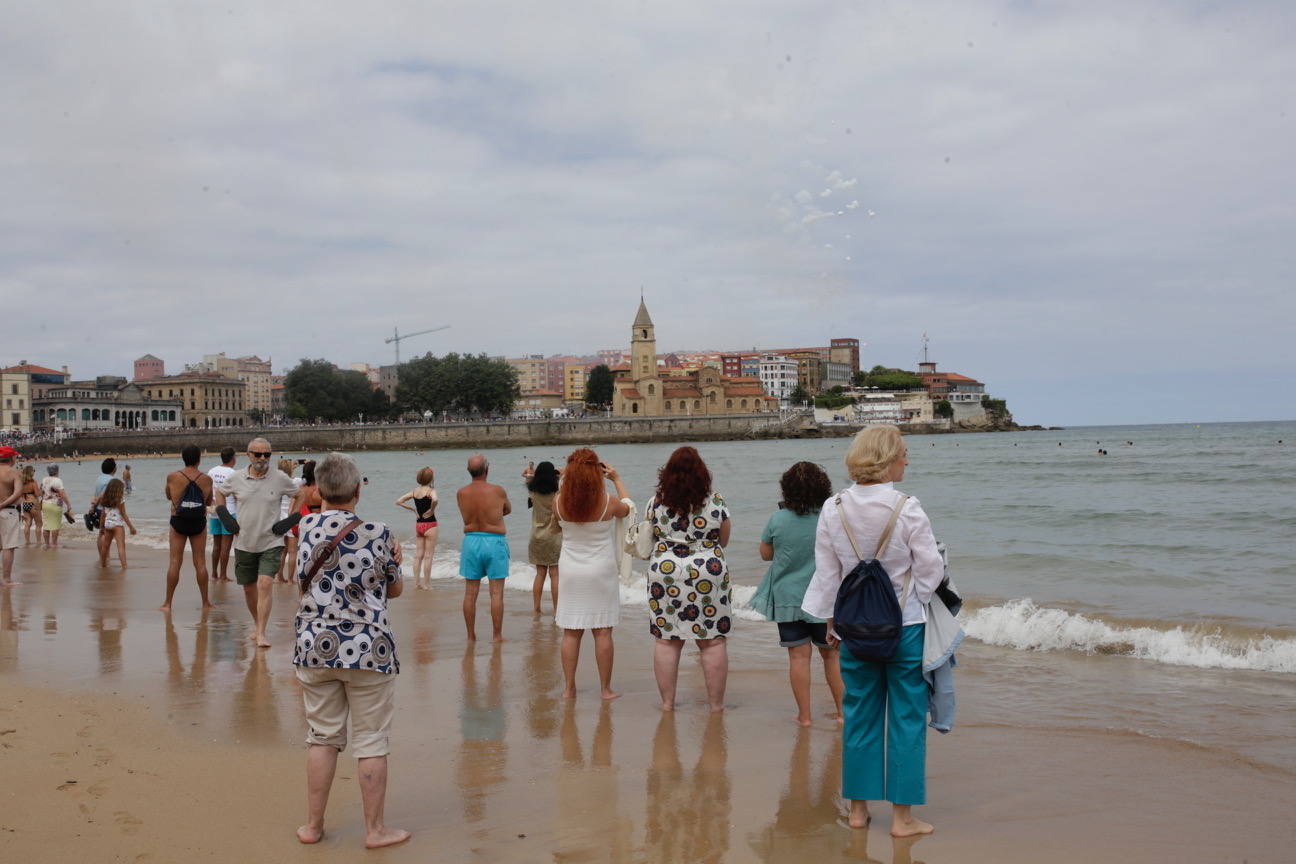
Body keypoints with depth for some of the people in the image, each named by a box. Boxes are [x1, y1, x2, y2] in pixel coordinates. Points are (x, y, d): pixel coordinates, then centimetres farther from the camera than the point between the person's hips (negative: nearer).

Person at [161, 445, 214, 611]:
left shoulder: (172, 477, -8)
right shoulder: (207, 479, -6)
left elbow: (168, 497, 9)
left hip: (178, 522, -1)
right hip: (199, 523, 1)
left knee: (174, 562, 3)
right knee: (200, 562, 7)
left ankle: (167, 603, 5)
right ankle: (206, 602, 12)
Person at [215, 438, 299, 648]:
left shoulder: (280, 478, -5)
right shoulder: (236, 478, 0)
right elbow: (219, 493, 19)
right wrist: (225, 517, 6)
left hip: (271, 543, -3)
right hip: (244, 543, 3)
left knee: (265, 584, -17)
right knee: (249, 588, 11)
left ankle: (261, 634, -15)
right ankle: (259, 626, 31)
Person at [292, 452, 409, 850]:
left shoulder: (308, 526, -2)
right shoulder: (378, 534, -11)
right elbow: (396, 589, 1)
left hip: (315, 648, 4)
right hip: (367, 649, -3)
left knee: (322, 737, 15)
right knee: (371, 742, 6)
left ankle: (312, 825, 24)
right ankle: (375, 829, 15)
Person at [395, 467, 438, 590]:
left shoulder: (414, 491, 5)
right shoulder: (431, 490, -12)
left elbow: (398, 501, 5)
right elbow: (435, 500, -35)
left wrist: (413, 508, 7)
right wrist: (432, 510, -18)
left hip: (418, 524, 6)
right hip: (430, 524, -6)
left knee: (418, 555, 11)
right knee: (428, 556, 0)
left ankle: (417, 582, 14)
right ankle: (427, 584, 4)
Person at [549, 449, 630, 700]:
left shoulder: (559, 503, -9)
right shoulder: (608, 503, -13)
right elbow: (627, 507, 10)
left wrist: (563, 483, 17)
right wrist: (617, 479, 20)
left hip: (570, 571, 2)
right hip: (602, 571, -2)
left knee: (571, 633, 7)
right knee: (603, 632, 5)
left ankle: (569, 688, 12)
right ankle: (606, 689, 11)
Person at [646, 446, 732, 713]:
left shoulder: (656, 502, -1)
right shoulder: (715, 500, -3)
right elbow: (723, 540, 7)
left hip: (665, 572, 1)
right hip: (708, 571, -1)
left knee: (666, 640, 7)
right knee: (712, 641, 5)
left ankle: (667, 702, 11)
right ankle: (716, 703, 10)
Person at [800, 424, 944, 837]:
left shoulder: (833, 509, -5)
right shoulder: (908, 510, -15)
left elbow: (827, 574, 3)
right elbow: (931, 571, -7)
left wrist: (831, 619, 16)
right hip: (905, 626, -4)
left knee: (860, 715, 13)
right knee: (907, 718, 6)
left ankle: (858, 808, 22)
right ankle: (902, 815, 11)